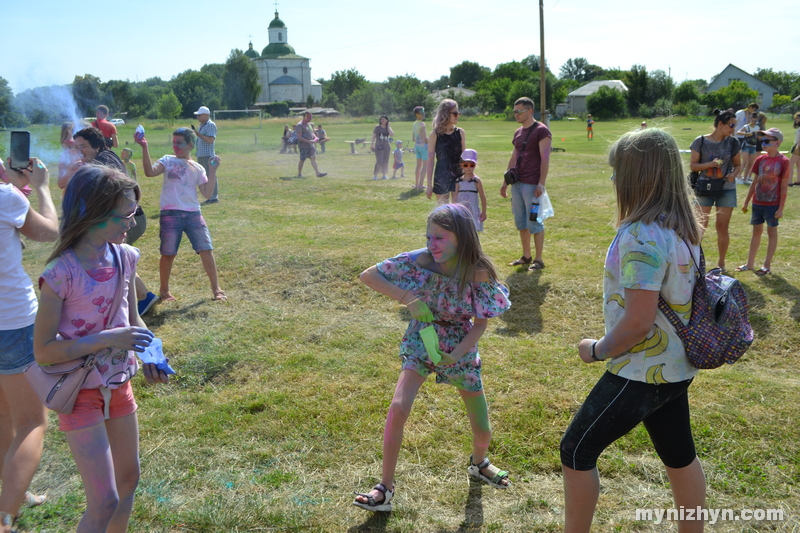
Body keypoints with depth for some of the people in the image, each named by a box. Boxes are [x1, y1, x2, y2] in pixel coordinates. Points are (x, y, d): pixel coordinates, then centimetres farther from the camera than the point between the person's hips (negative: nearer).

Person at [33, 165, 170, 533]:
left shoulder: (124, 257, -5)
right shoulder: (61, 274, -23)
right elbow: (43, 350, -20)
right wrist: (109, 339, -27)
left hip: (119, 385, 7)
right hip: (80, 394, -6)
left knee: (129, 479, 21)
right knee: (104, 502, -5)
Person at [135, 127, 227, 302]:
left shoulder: (198, 168, 12)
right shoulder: (168, 160, 8)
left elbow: (207, 193, 2)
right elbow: (150, 172, -12)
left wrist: (213, 170, -3)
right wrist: (144, 148, -19)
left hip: (193, 214, 2)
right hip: (170, 214, -2)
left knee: (206, 250, -1)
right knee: (168, 253, 2)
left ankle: (216, 289, 11)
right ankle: (164, 290, 21)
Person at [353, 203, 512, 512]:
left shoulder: (478, 272, -19)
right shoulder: (421, 260, -19)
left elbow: (481, 322, -9)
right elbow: (368, 276, -16)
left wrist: (457, 353, -23)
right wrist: (408, 298, -27)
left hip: (461, 348, 1)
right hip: (421, 343, -1)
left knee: (483, 431, 8)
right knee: (398, 408, -24)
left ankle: (478, 463, 45)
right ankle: (385, 489, -7)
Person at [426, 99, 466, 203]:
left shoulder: (460, 133, 5)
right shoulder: (435, 135, -5)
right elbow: (430, 160, -3)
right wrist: (429, 184, -5)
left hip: (458, 176, 3)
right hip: (441, 178, -3)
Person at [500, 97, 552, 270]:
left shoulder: (541, 131, -8)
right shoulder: (518, 132, 15)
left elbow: (545, 159, -14)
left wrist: (541, 183, -20)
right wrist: (506, 182, 17)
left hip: (532, 185, -8)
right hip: (517, 184, 8)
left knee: (534, 223, -3)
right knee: (520, 222, 11)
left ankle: (538, 260, 7)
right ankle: (526, 256, 22)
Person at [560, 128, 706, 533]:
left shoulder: (643, 236, -26)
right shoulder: (684, 227, 2)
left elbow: (638, 321, -28)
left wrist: (599, 350, -12)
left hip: (641, 373, -9)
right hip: (674, 367, 9)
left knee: (576, 451, 6)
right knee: (679, 456, 23)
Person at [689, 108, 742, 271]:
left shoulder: (732, 143, 1)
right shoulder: (701, 141, -6)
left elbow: (738, 165, 9)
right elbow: (692, 165, -4)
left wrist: (734, 174, -13)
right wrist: (710, 164, -20)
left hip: (727, 189, 2)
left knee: (722, 228, 5)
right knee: (700, 227, -2)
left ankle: (721, 263, 18)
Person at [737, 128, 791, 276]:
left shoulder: (784, 161, -11)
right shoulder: (760, 160, 3)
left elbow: (784, 187, -10)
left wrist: (781, 208, -11)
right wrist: (746, 202, 13)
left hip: (773, 204, -5)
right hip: (758, 203, 5)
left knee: (772, 232, 6)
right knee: (756, 231, 14)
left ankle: (767, 265, 14)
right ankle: (750, 263, 22)